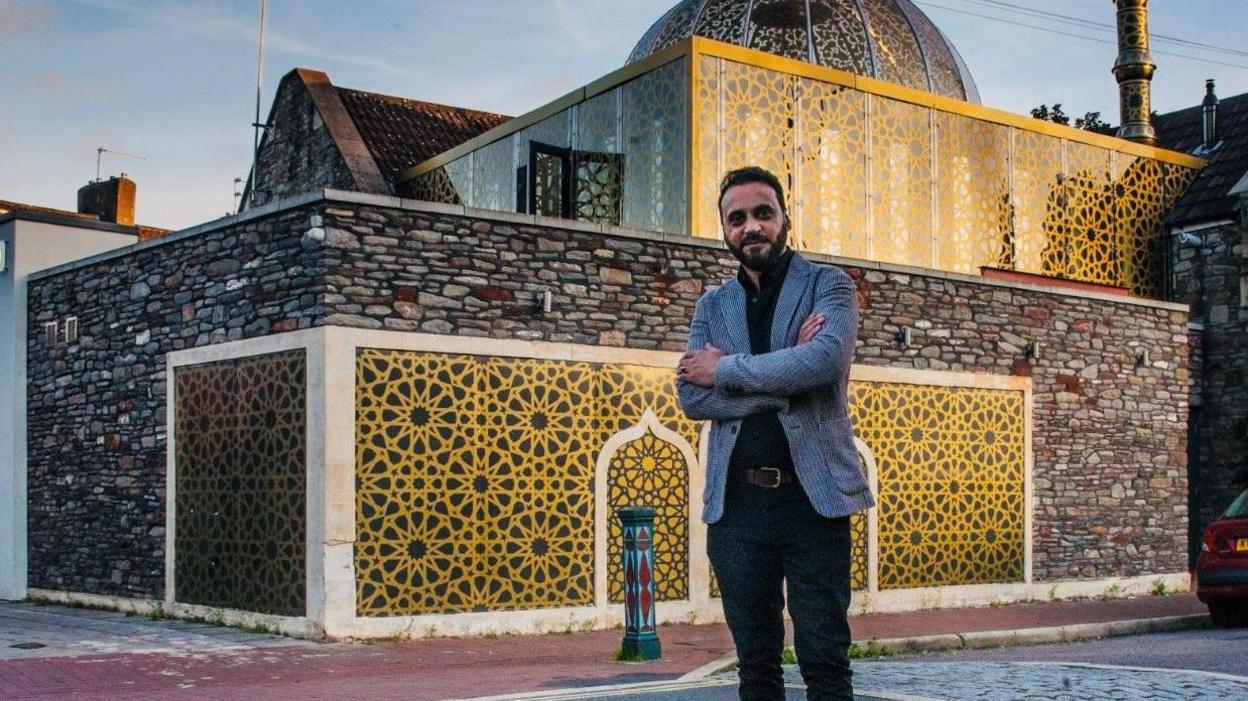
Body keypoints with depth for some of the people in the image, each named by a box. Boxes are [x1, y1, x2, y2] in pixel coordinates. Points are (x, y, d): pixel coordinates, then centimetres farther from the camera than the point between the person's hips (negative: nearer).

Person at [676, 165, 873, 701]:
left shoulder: (828, 285, 4)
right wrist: (783, 383, -12)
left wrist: (725, 369, -8)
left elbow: (825, 358, -17)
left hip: (812, 496, -3)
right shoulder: (712, 306, 13)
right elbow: (691, 396, -2)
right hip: (736, 502, 3)